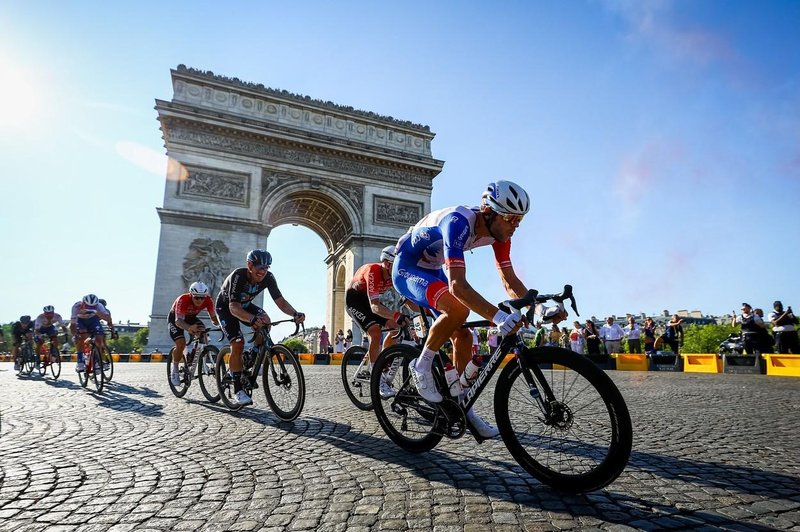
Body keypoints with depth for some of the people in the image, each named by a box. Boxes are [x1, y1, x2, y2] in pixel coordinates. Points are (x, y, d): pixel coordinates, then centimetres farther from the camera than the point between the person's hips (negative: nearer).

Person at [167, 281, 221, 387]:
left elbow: (213, 317, -22)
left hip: (191, 318, 4)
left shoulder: (208, 300, -27)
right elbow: (178, 320, -46)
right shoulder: (183, 299, -38)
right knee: (181, 344, -23)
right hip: (175, 318, -3)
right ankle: (174, 371, 1)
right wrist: (189, 328, -67)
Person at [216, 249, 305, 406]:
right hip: (225, 307, -4)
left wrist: (295, 313, -46)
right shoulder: (237, 276, -36)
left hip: (245, 304, 4)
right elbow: (233, 307, -45)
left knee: (265, 321, -25)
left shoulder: (268, 278, -23)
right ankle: (238, 390, -7)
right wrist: (252, 318, -65)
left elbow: (280, 301, -25)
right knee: (238, 343, -19)